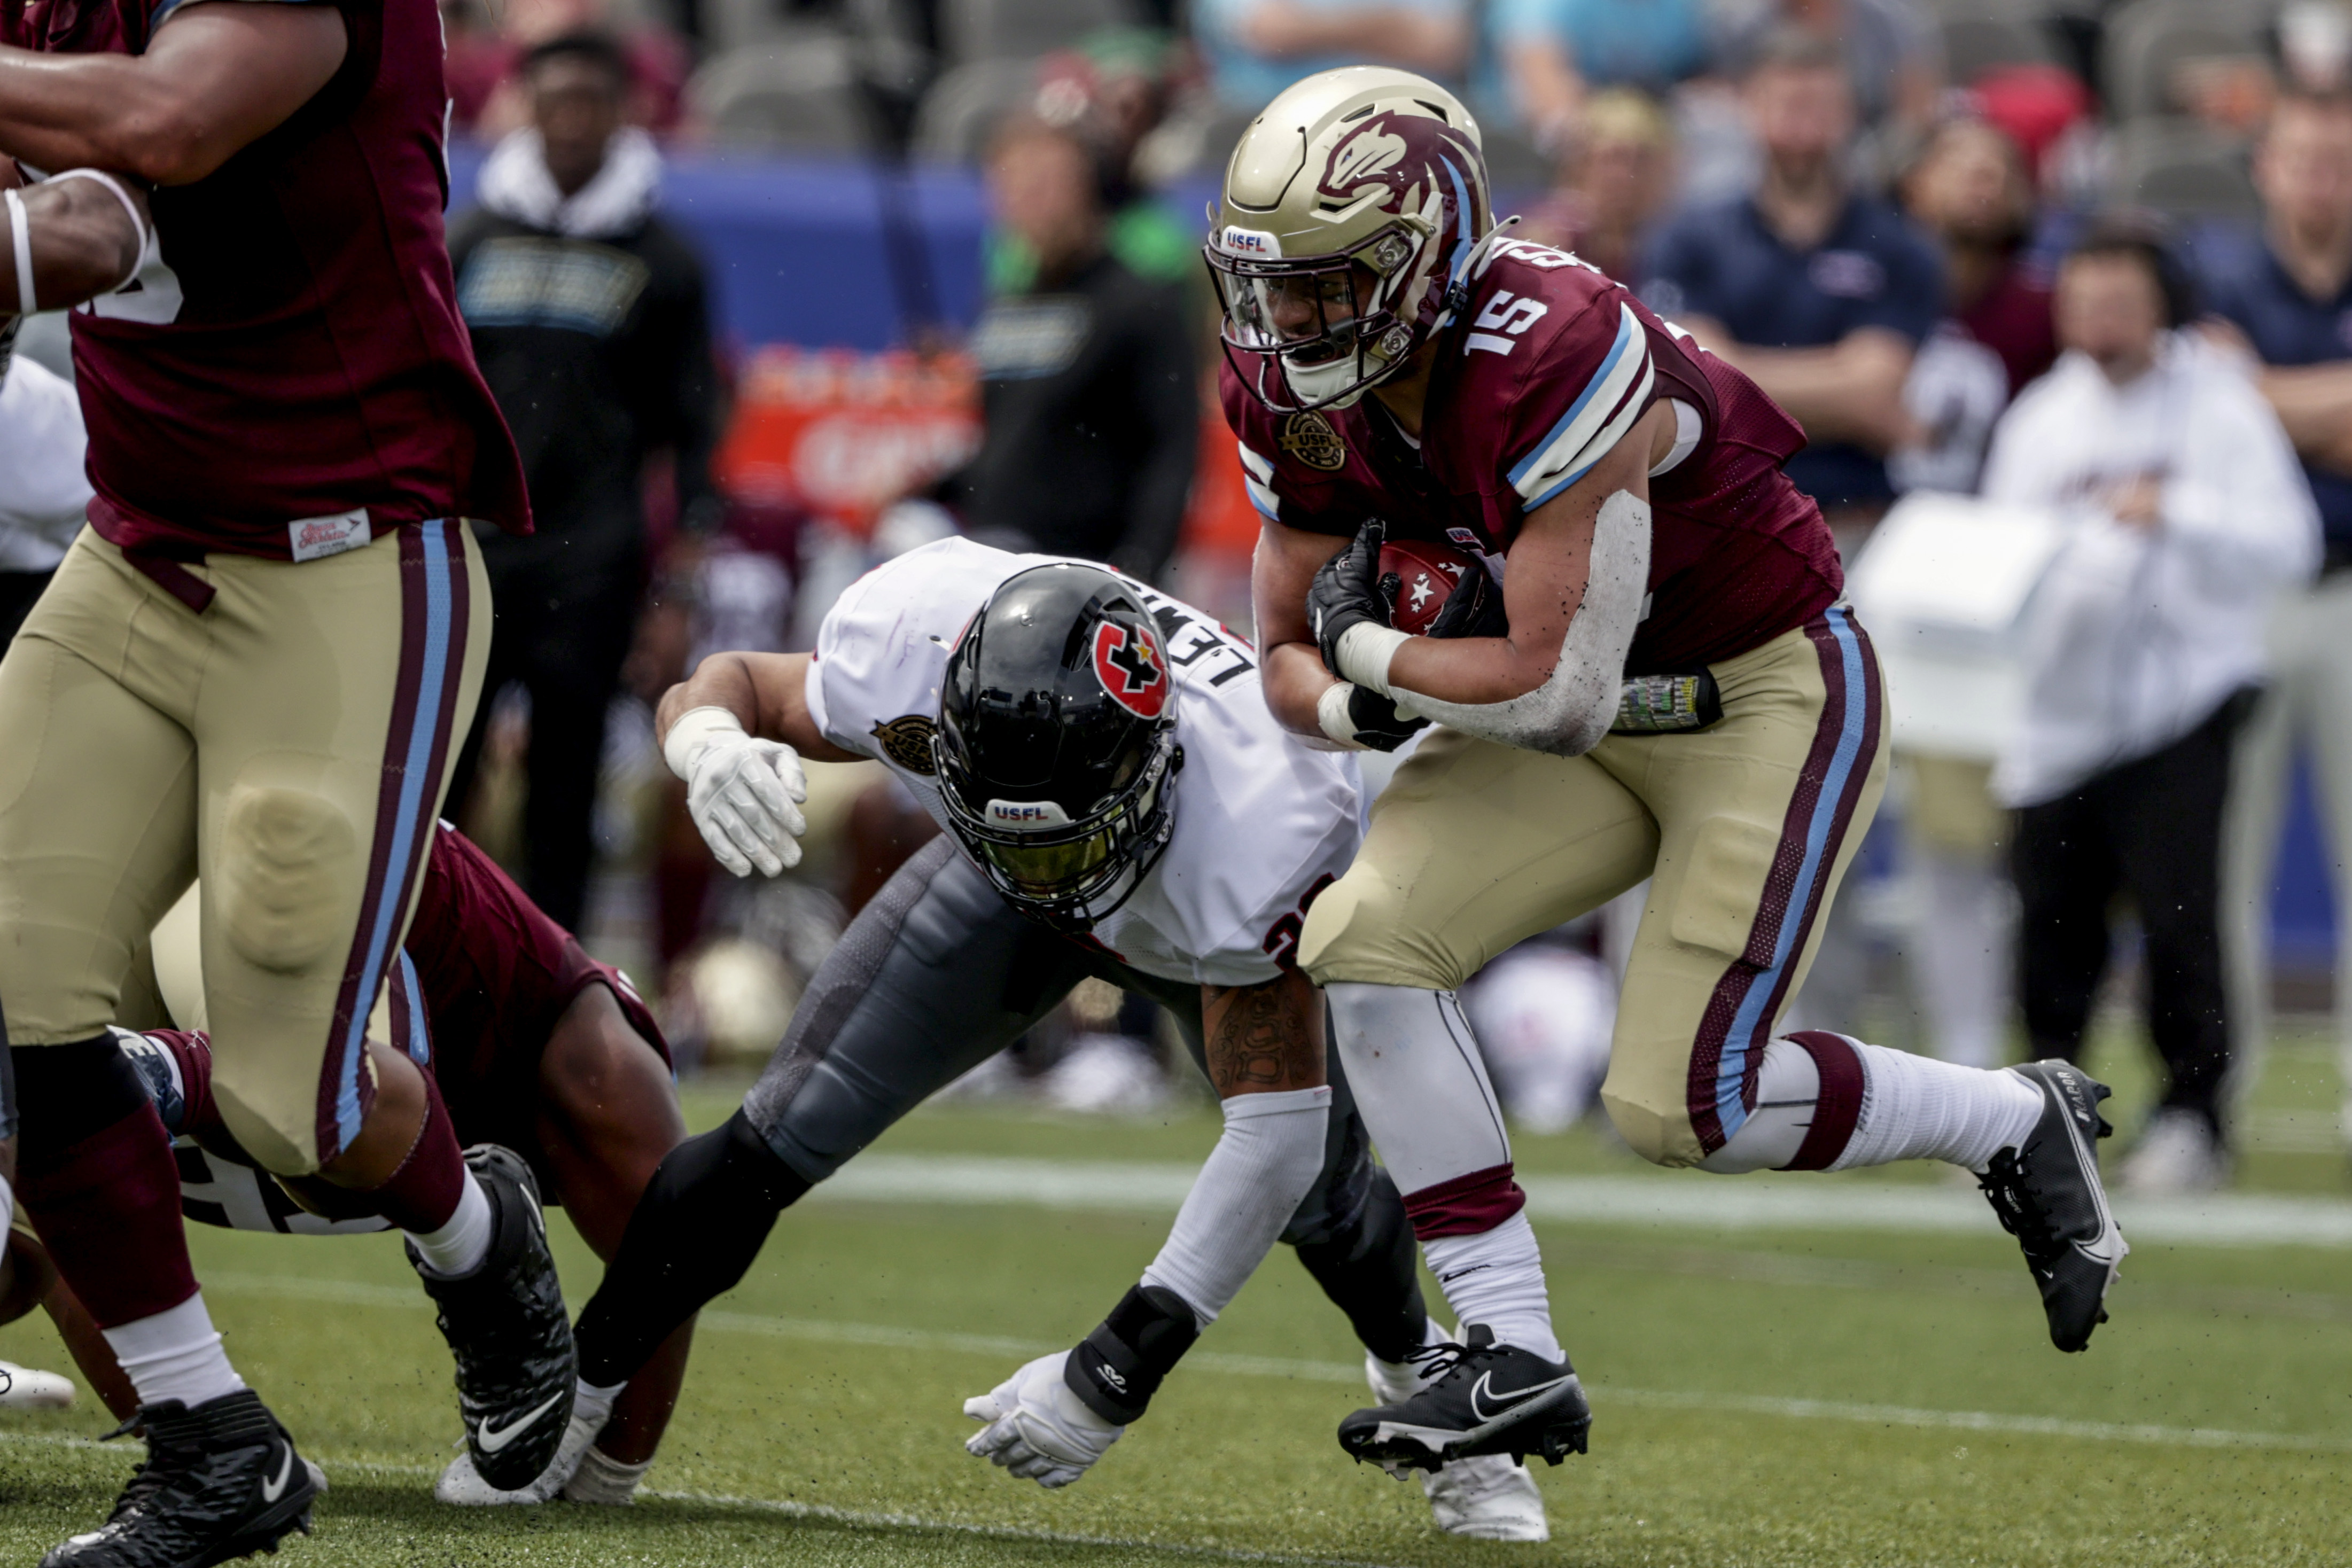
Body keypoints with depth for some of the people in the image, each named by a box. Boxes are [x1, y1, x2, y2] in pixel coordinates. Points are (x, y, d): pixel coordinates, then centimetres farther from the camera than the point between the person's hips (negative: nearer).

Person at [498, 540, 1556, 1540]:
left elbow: (1272, 1129, -40)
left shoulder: (1259, 819, -47)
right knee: (783, 1135, -13)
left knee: (1322, 1191, -13)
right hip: (1006, 908, 1)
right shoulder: (908, 650, -41)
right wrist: (709, 740, -46)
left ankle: (1425, 1392, 22)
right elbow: (735, 687, -18)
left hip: (1223, 920, -1)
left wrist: (1118, 1373, -41)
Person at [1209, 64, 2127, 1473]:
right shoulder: (1304, 402, -6)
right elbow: (1295, 663, 2)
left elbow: (1560, 696, -31)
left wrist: (1364, 646, -17)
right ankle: (1512, 1357, -7)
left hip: (1776, 696, -8)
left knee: (1682, 1106, -13)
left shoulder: (1553, 362, -32)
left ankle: (2017, 1126, 13)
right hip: (1596, 716, 8)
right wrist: (1356, 704, -22)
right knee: (1364, 937, -13)